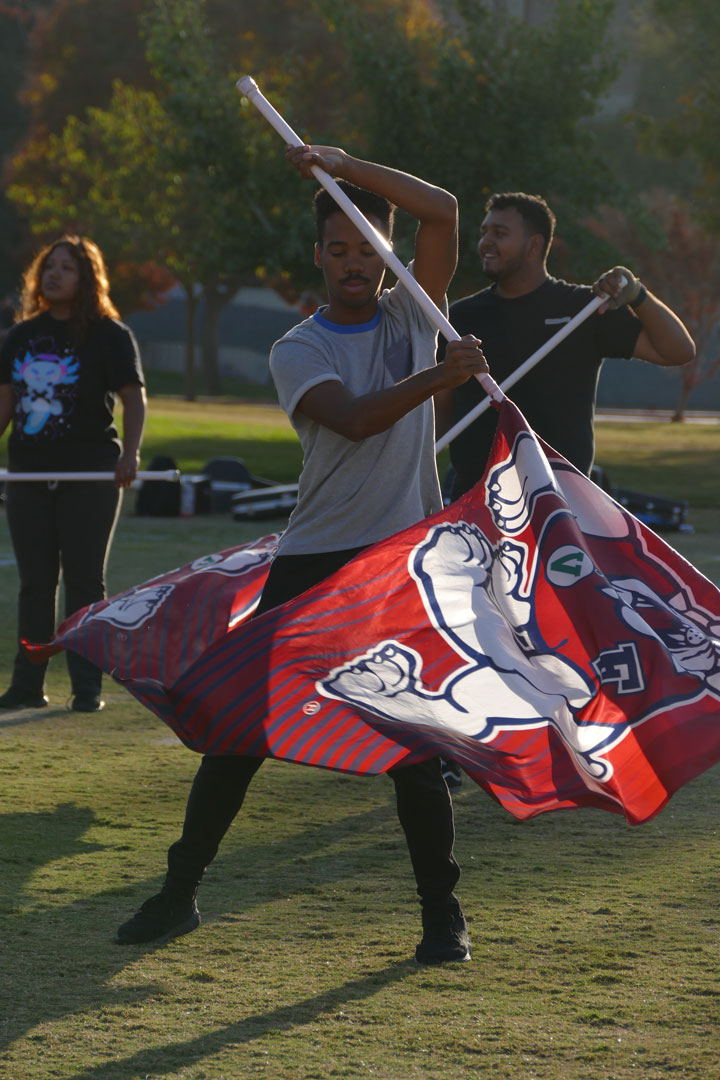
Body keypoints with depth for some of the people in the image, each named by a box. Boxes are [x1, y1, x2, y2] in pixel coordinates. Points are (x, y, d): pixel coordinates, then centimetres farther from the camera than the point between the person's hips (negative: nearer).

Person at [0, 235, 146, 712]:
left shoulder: (110, 334, -3)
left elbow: (134, 399, -7)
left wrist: (129, 453, -20)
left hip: (90, 475, -5)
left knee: (85, 581, -1)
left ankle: (88, 686, 4)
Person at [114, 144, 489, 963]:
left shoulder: (412, 317, 6)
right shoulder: (297, 351, 1)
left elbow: (441, 211, -7)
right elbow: (355, 417, -18)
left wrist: (345, 166, -10)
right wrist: (442, 377, -29)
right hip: (312, 560, 0)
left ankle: (442, 910, 9)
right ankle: (179, 892, 12)